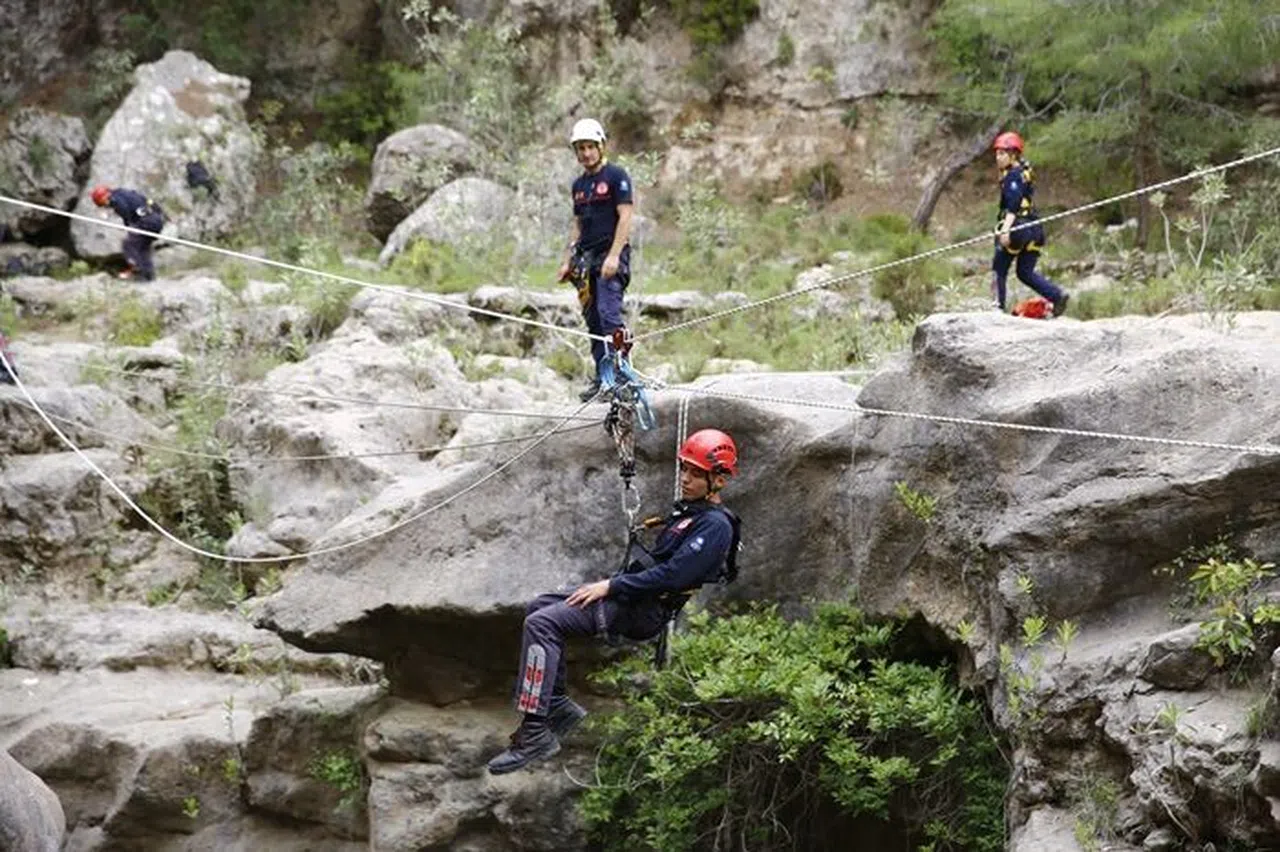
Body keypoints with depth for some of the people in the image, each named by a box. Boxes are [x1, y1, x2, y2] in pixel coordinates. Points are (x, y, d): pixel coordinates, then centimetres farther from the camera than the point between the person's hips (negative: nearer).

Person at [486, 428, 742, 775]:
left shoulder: (716, 526, -14)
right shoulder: (690, 511, 19)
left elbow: (673, 575, -22)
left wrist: (610, 587, -19)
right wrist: (609, 584, 15)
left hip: (644, 611, -11)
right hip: (633, 597, 11)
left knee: (541, 624, -22)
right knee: (539, 608, 11)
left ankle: (535, 734, -25)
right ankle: (558, 705, 8)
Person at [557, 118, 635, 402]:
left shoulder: (616, 176, -4)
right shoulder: (579, 184, 18)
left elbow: (625, 218, -11)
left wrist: (613, 255, -20)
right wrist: (567, 260, 15)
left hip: (611, 256, -7)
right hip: (586, 258, 7)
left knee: (608, 314, -23)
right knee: (593, 321, 5)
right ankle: (602, 377, 8)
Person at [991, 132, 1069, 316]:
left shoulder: (1013, 176, -11)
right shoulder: (1024, 173, 18)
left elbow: (1013, 205, -23)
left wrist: (1005, 230, -31)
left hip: (1018, 227, -9)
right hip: (1033, 227, 9)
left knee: (999, 269, 2)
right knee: (1026, 272, 11)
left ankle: (999, 306, 0)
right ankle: (1058, 294, -2)